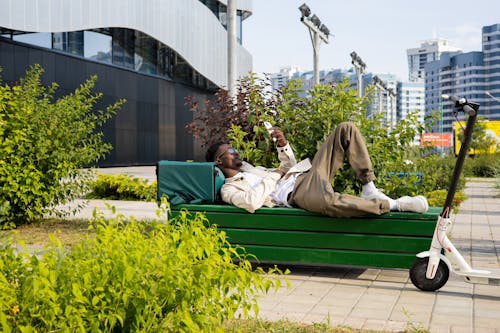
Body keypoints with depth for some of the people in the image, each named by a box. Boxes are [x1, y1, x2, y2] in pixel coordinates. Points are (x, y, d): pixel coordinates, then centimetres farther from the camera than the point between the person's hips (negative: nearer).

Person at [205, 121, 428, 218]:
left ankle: (369, 189, -11)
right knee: (328, 202, -47)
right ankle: (395, 205, -29)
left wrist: (283, 145, 13)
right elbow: (251, 203, -17)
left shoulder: (249, 168, 32)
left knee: (346, 129, -2)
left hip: (306, 173, 9)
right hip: (295, 193, -9)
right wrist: (272, 178, -4)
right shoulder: (229, 189, 6)